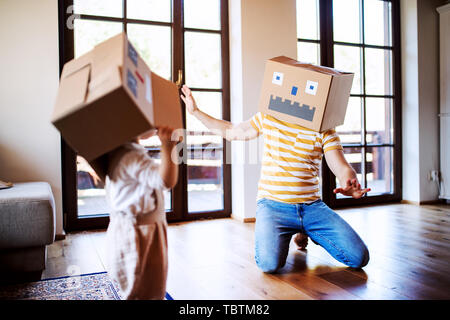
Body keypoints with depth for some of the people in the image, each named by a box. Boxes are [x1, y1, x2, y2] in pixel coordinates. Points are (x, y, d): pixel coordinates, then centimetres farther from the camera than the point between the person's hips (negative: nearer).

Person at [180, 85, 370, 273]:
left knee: (359, 257, -9)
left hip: (312, 207, 1)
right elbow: (231, 131, 19)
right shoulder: (268, 118, 7)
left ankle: (305, 232, 18)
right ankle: (275, 234, 12)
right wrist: (196, 111, 19)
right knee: (269, 263, -27)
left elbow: (343, 168, -6)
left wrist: (350, 184, -30)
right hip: (272, 205, -1)